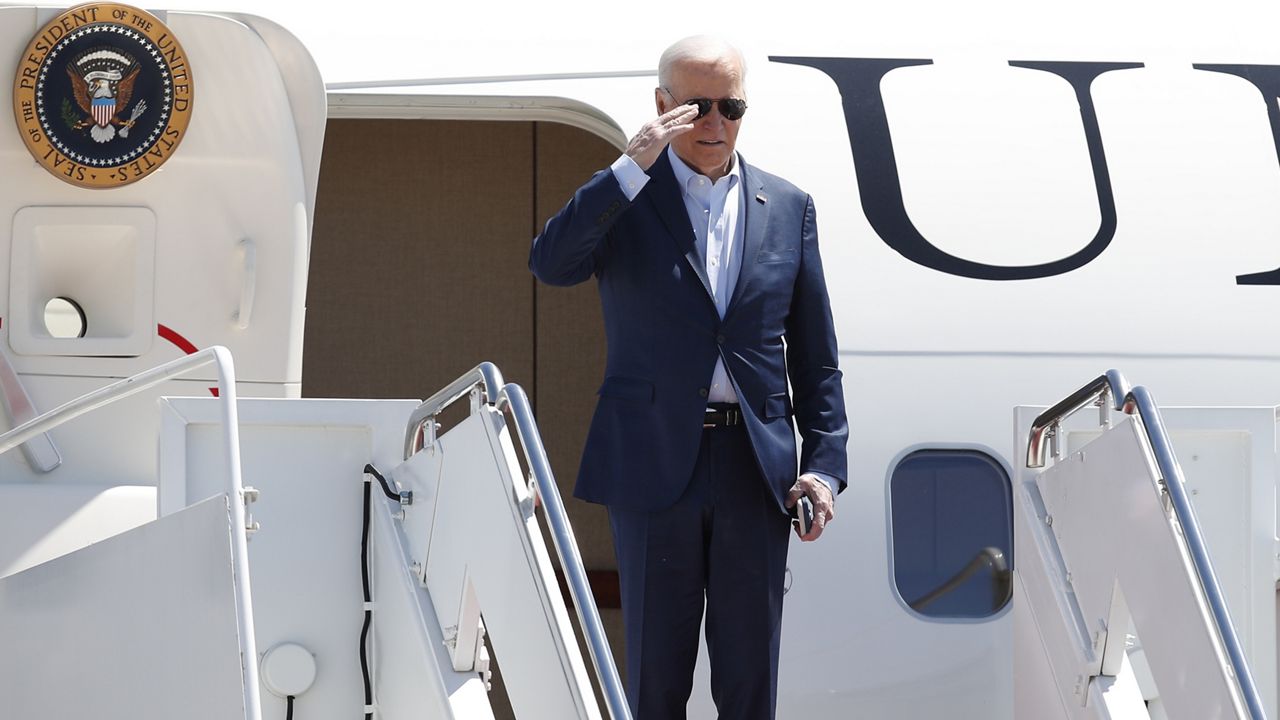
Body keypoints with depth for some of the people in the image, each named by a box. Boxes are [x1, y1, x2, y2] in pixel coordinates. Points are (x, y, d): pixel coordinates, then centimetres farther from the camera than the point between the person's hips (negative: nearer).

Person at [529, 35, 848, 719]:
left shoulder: (787, 207, 9)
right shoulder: (622, 197, 2)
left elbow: (814, 355, 11)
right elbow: (549, 264, -18)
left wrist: (825, 462, 3)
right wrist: (631, 167, -21)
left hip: (756, 468, 2)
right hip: (654, 464, -2)